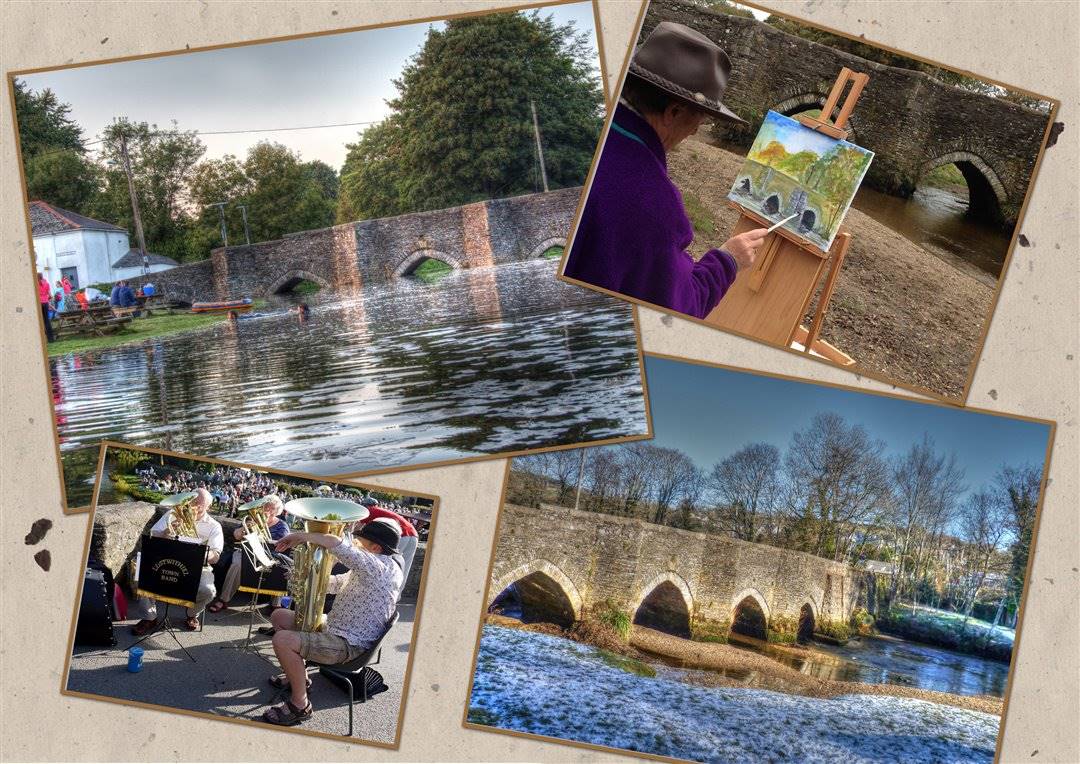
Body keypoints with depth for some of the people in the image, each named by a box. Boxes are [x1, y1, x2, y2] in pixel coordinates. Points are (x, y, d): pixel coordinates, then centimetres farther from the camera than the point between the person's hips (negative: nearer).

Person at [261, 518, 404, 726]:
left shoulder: (378, 567, -23)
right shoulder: (375, 566, 11)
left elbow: (335, 544, -35)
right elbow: (338, 583, 20)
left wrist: (300, 536, -22)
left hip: (348, 645, -11)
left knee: (282, 640, -28)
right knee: (279, 616, 18)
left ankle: (300, 705, -14)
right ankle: (298, 675, 28)